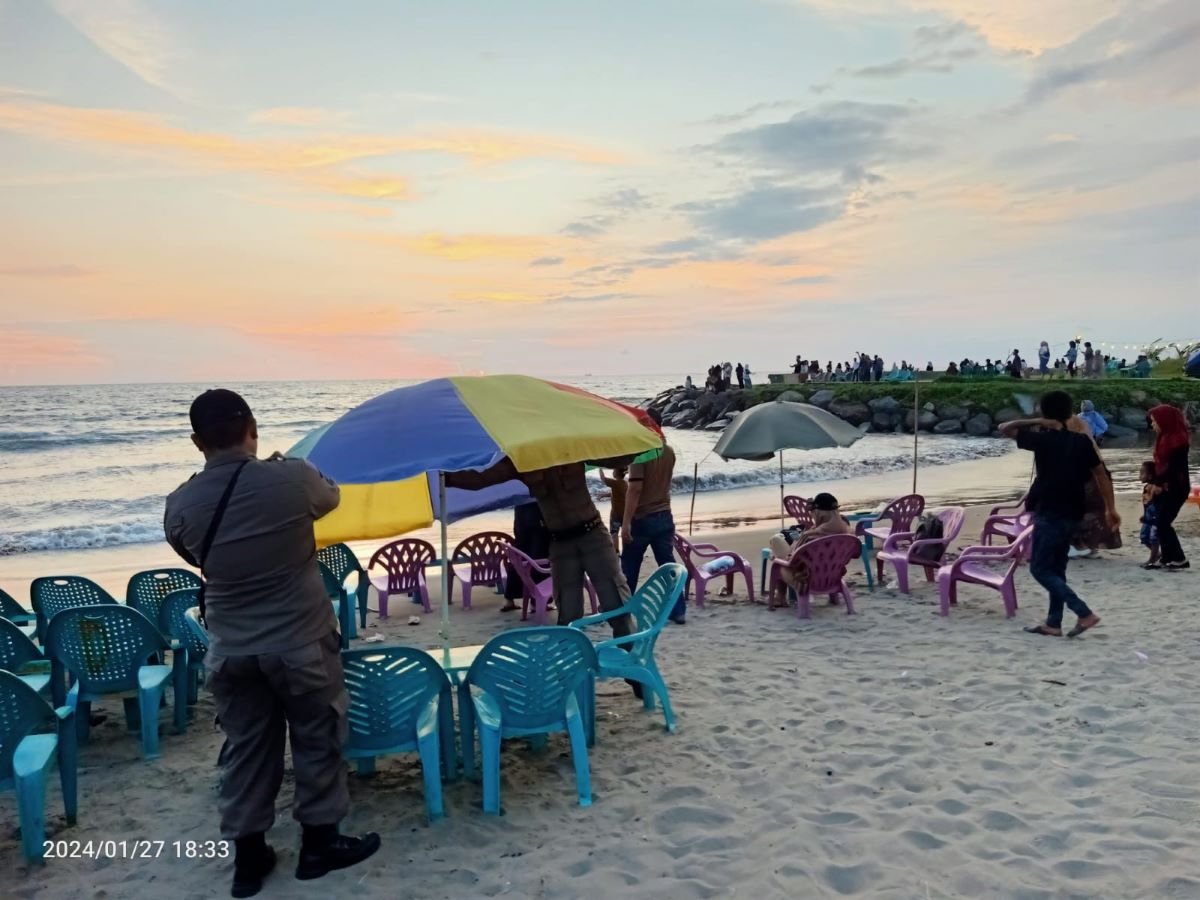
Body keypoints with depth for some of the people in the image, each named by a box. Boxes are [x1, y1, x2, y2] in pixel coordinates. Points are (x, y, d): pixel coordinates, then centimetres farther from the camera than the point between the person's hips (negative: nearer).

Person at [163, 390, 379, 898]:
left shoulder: (181, 504, -7)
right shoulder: (291, 478, -18)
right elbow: (330, 498, 6)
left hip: (230, 651, 3)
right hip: (302, 643, -3)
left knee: (245, 750, 17)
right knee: (316, 742, 14)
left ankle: (247, 858, 28)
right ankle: (319, 845, 28)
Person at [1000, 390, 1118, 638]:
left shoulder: (1043, 439, -9)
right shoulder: (1082, 441, 7)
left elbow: (1005, 428, -1)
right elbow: (1101, 474, 7)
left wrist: (1036, 422, -5)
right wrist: (1110, 508, 11)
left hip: (1049, 514, -7)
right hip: (1072, 514, 7)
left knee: (1040, 569, -1)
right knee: (1056, 568, 14)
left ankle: (1085, 614, -9)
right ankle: (1053, 623, 17)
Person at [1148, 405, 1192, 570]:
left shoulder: (1178, 439, -15)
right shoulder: (1164, 437, 13)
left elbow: (1174, 466, -21)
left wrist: (1157, 482, -23)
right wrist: (1157, 483, 3)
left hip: (1176, 487, -9)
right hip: (1166, 486, 9)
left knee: (1163, 523, -10)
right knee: (1162, 523, 7)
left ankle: (1178, 559, -3)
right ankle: (1169, 558, 12)